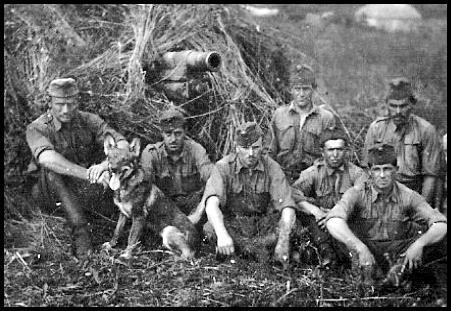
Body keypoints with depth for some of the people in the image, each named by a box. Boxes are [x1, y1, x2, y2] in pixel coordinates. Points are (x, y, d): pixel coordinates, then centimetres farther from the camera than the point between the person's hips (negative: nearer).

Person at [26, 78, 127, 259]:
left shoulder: (89, 121, -7)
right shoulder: (37, 129, -16)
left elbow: (122, 144, -20)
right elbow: (47, 158, -38)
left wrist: (105, 165, -43)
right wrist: (88, 174, -49)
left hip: (82, 188, 2)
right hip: (49, 192, -2)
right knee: (52, 169, -34)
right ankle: (80, 231, -34)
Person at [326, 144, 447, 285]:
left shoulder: (408, 196, -5)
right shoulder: (358, 193, -12)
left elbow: (441, 225, -11)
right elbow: (333, 221, -29)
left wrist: (419, 243, -30)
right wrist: (360, 248, -42)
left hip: (397, 252, 2)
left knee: (442, 241, -19)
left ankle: (400, 267, -29)